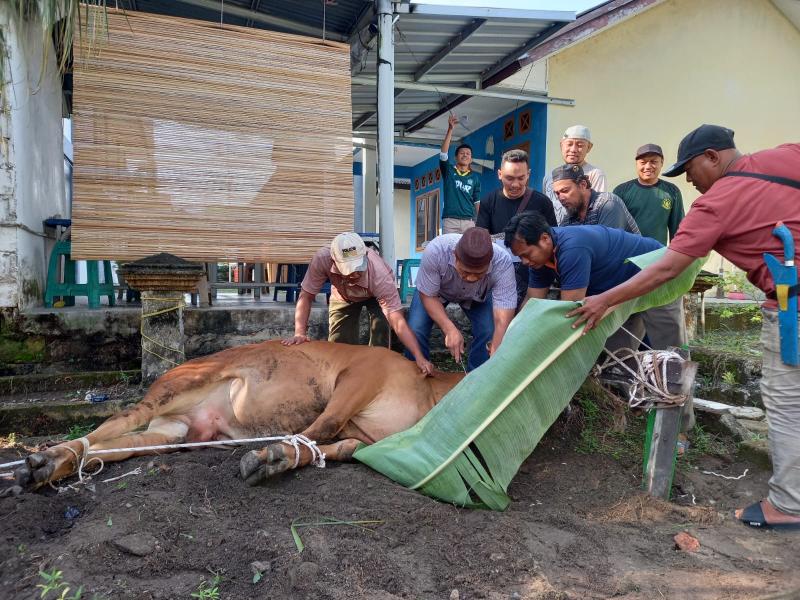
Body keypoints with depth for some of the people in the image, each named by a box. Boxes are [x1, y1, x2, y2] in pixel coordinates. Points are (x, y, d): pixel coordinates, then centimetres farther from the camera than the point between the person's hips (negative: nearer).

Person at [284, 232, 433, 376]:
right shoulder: (322, 259, -41)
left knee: (380, 326, -26)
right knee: (339, 341, -5)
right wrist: (300, 333, -40)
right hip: (343, 296, 2)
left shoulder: (380, 276, -45)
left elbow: (398, 322, -47)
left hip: (376, 294, -2)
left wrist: (419, 358, -56)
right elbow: (306, 296, -28)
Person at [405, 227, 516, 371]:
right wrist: (449, 329, -40)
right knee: (414, 329, -18)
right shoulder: (435, 251, -41)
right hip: (436, 290, 0)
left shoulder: (503, 262, -39)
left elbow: (503, 320, -41)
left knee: (490, 332, -19)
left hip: (477, 296, 1)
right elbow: (427, 295, -27)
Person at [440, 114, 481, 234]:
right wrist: (450, 129, -14)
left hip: (469, 221, 2)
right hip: (450, 220, -2)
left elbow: (477, 202, 13)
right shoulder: (448, 171, 12)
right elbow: (443, 153, -5)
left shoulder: (475, 177, 16)